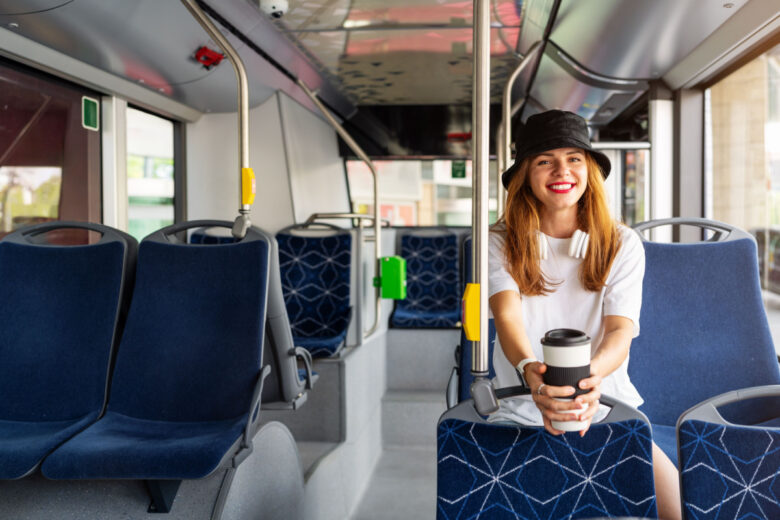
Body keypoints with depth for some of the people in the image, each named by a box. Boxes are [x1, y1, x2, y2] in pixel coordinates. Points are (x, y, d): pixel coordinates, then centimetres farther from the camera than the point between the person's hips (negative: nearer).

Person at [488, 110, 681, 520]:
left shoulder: (622, 245, 2)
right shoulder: (499, 243, -2)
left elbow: (621, 331, -12)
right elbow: (507, 315, -18)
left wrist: (591, 372, -36)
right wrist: (530, 371, -42)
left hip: (606, 408, 1)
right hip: (522, 410, -1)